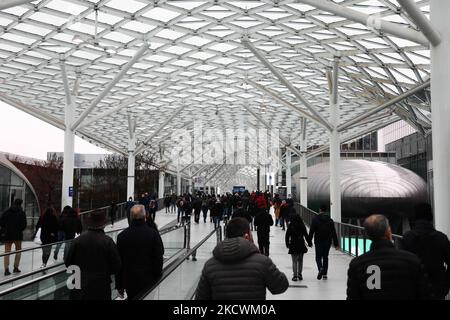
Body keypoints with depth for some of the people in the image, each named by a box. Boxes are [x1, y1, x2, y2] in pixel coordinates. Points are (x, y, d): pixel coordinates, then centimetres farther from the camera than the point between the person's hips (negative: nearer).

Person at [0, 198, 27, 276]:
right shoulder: (22, 213, -5)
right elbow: (24, 225, -10)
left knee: (7, 252, 3)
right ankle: (16, 268, 15)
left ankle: (6, 269, -8)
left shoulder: (7, 212, 3)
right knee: (18, 251, 15)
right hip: (18, 235, -2)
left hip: (8, 235, 2)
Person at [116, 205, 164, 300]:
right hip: (148, 280, -1)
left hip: (129, 280, 2)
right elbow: (158, 259, -8)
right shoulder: (153, 233, -10)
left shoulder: (122, 235, -5)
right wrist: (157, 278, 4)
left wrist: (119, 286, 7)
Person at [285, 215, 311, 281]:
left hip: (293, 246, -2)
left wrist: (287, 244, 9)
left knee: (294, 261, 3)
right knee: (300, 260, 17)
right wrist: (309, 243, 10)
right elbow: (306, 236, -2)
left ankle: (295, 276, 1)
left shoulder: (290, 227, -6)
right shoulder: (302, 227, -4)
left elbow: (287, 236, -3)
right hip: (301, 246, 2)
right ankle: (299, 274, 20)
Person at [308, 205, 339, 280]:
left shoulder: (315, 219, -6)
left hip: (318, 242, -2)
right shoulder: (330, 220, 2)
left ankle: (320, 268, -22)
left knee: (318, 257, 5)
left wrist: (309, 241, -1)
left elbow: (311, 231, -7)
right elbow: (333, 233, 2)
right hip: (327, 242, 2)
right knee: (325, 257, 12)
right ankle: (325, 274, 12)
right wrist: (336, 243, 5)